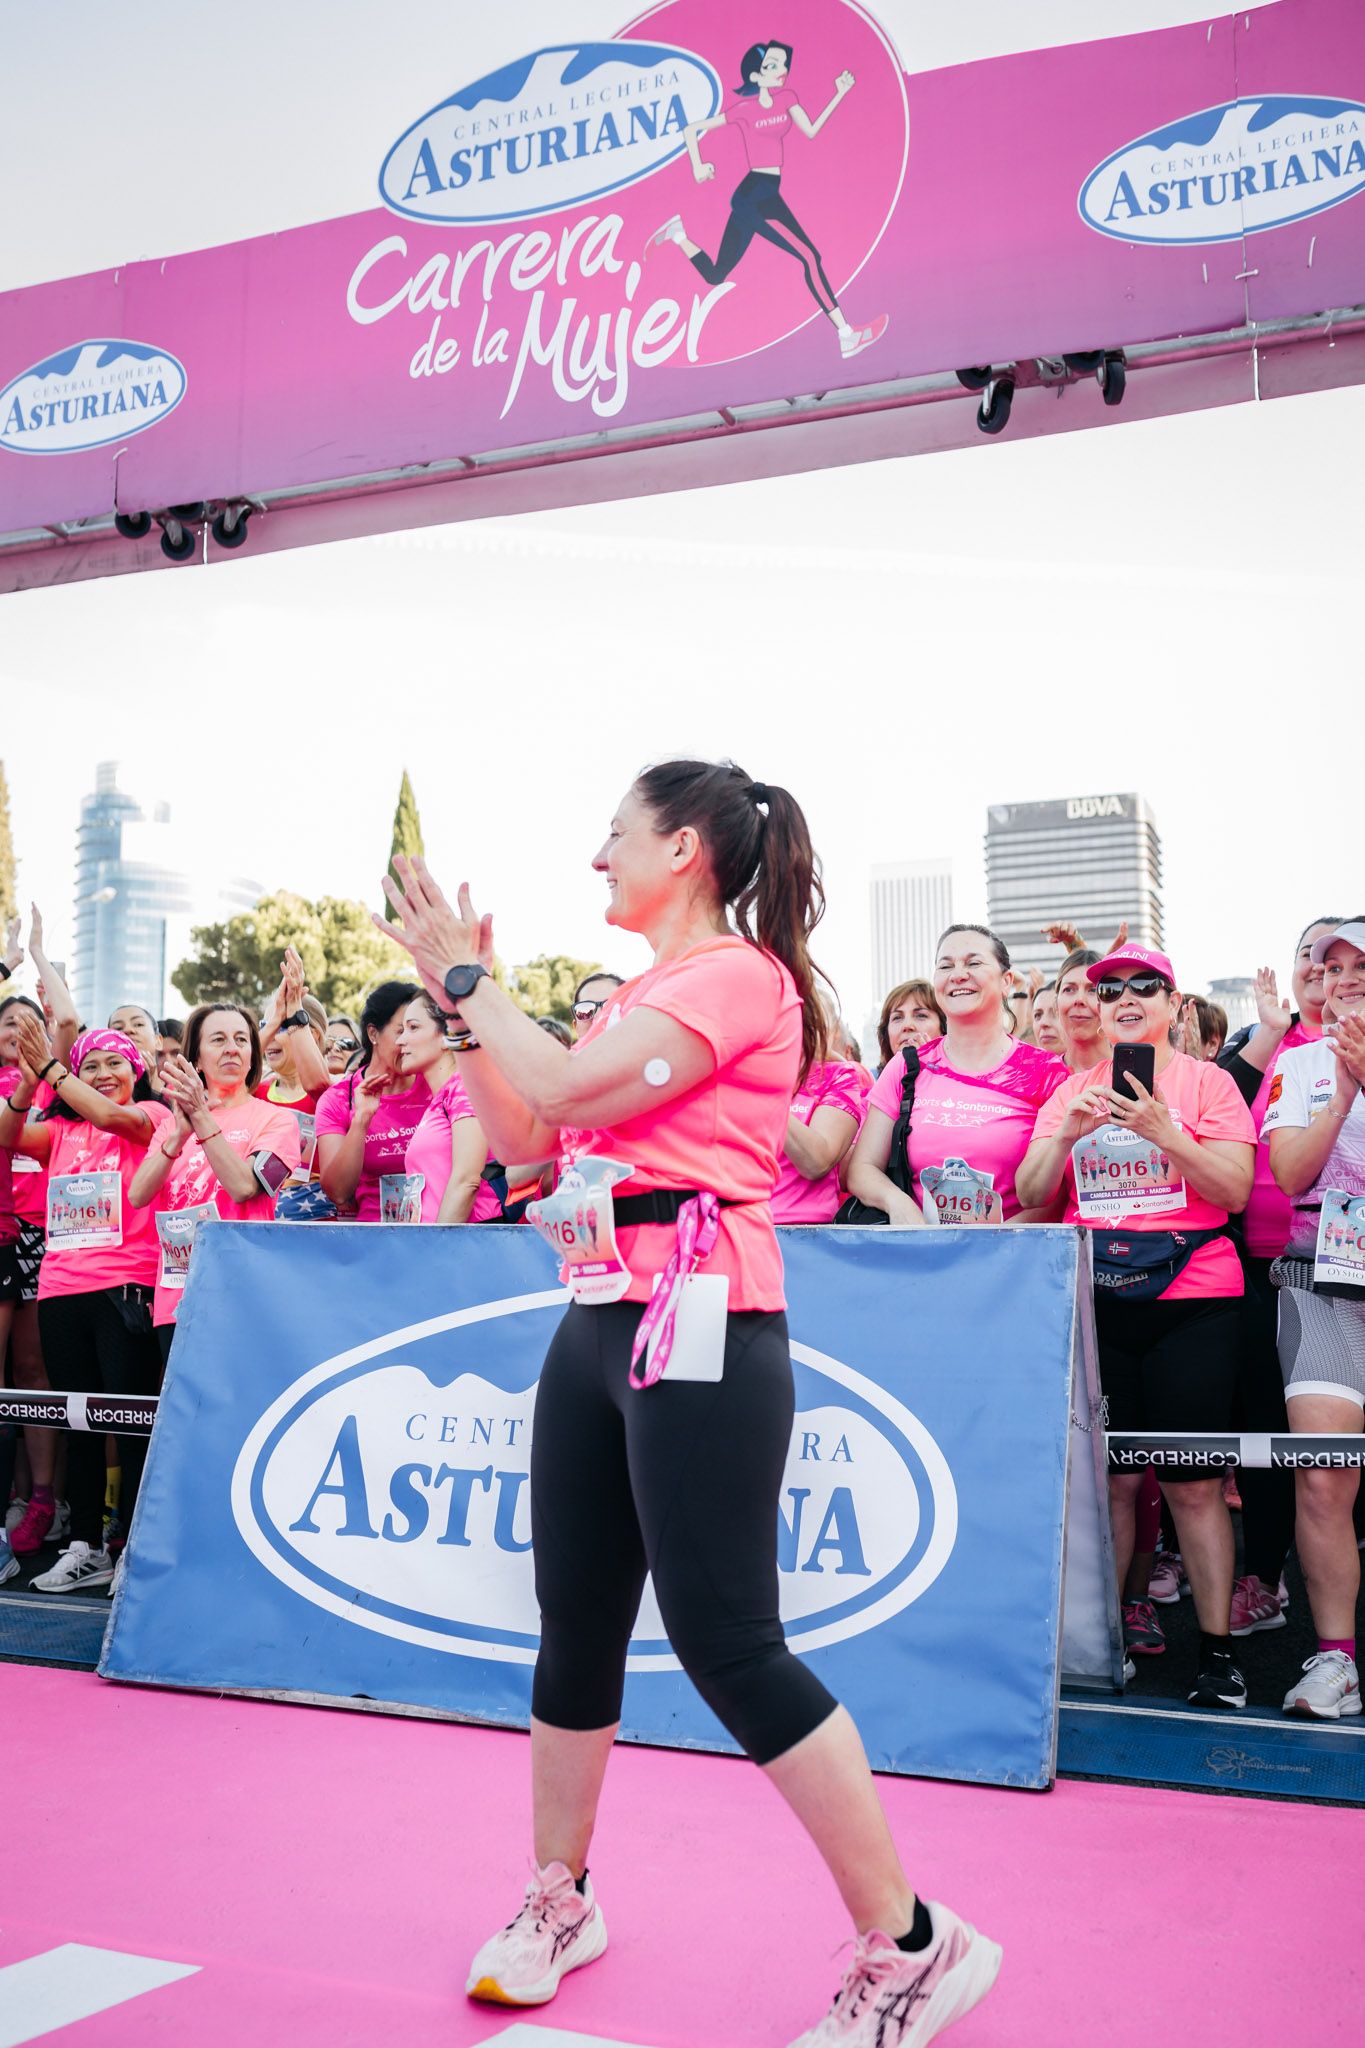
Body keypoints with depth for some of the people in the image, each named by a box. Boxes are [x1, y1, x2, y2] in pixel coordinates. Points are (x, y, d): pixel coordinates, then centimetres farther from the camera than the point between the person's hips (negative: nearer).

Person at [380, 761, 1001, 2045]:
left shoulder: (738, 972, -9)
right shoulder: (644, 994, 19)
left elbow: (566, 1086, -18)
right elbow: (521, 1135, 18)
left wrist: (466, 974, -5)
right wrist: (457, 995, 13)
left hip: (699, 1331, -9)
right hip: (600, 1321, 9)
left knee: (727, 1644, -8)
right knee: (576, 1626, 14)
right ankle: (559, 1902, 32)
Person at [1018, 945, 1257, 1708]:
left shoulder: (1206, 1081, 2)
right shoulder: (1073, 1089, 11)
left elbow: (1235, 1191, -7)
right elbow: (1030, 1194, 6)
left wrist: (1162, 1130, -18)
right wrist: (1068, 1134, -11)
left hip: (1190, 1300, -3)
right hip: (1094, 1299, 3)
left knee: (1193, 1481, 0)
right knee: (1111, 1474, 7)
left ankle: (1218, 1649, 10)